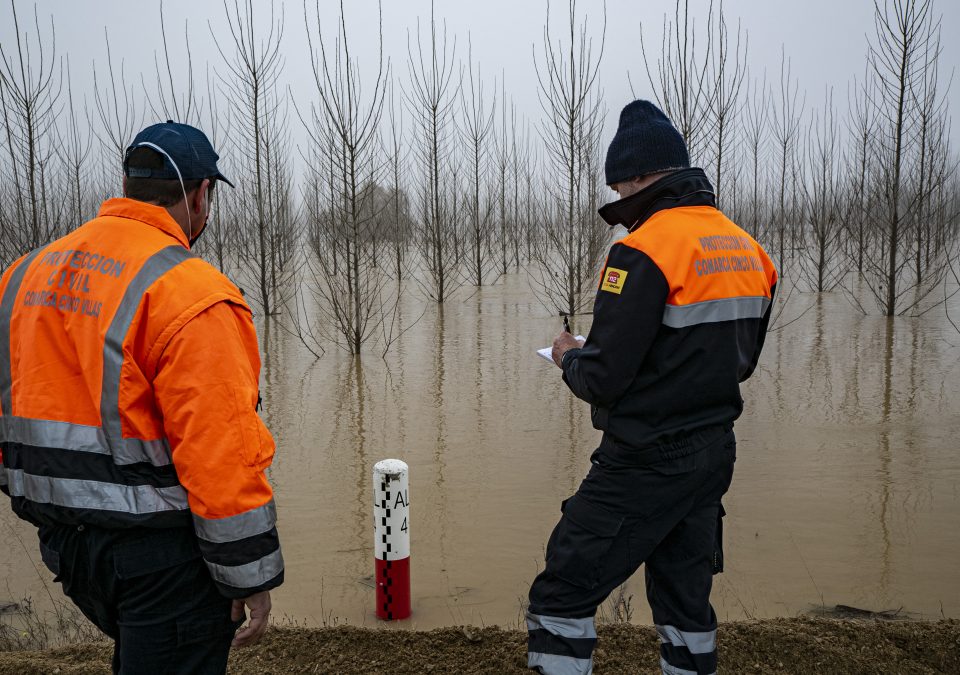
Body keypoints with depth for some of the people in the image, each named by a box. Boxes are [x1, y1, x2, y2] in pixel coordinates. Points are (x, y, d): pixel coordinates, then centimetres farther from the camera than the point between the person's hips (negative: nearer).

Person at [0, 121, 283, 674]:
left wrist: (54, 515, 18)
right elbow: (220, 456, -23)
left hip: (66, 541, 8)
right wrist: (251, 578, -13)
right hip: (160, 553, -8)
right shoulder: (193, 295, -20)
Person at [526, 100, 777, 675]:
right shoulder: (747, 248, 8)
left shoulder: (645, 251, -19)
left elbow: (603, 380, -20)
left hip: (646, 464, -8)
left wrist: (570, 357, 0)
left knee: (563, 594, 1)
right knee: (686, 594, 21)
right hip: (714, 454, 9)